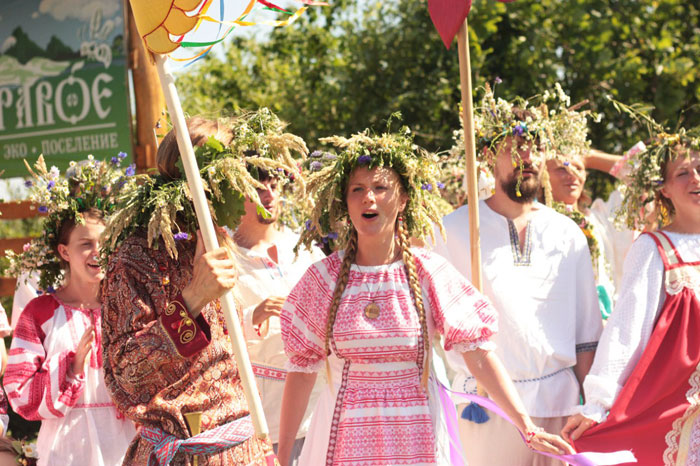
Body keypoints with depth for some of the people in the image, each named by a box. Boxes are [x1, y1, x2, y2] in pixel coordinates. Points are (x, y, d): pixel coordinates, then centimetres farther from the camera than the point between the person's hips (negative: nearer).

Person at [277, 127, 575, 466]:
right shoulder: (323, 278, -1)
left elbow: (479, 354, -6)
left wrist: (527, 428, -12)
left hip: (417, 438, 0)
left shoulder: (429, 273, -3)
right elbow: (301, 370, 2)